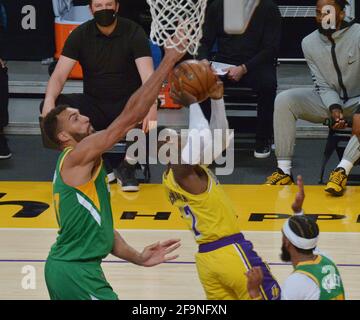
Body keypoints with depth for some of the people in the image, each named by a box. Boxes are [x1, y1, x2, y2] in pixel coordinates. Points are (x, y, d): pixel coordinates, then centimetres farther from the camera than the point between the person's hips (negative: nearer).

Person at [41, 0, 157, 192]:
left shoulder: (133, 32, -9)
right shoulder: (81, 35, -2)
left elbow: (147, 74, -23)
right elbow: (59, 74, -10)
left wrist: (151, 106, -44)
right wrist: (49, 101, -32)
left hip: (127, 104, -2)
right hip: (93, 105, 3)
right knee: (55, 108, -25)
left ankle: (127, 166, -3)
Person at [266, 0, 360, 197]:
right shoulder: (309, 43, -4)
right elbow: (324, 87, -4)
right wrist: (334, 108, -24)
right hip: (329, 101, 4)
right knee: (284, 100, -20)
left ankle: (342, 170, -39)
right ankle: (284, 170, -21)